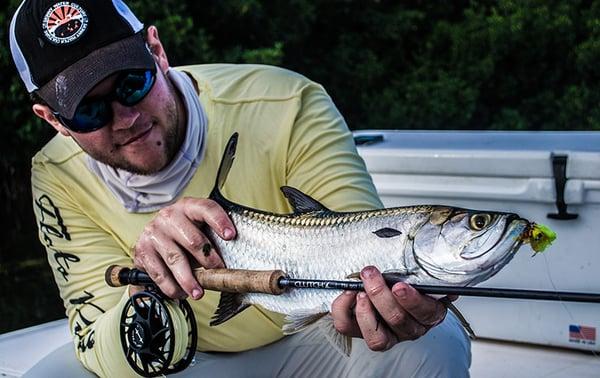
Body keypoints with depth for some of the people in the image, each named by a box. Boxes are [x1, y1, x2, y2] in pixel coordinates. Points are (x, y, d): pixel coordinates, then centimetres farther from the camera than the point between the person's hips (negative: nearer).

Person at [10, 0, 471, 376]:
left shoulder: (287, 108, -22)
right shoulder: (60, 179, -14)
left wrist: (396, 296, -52)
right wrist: (149, 294, -42)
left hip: (317, 338, -1)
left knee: (435, 341, -29)